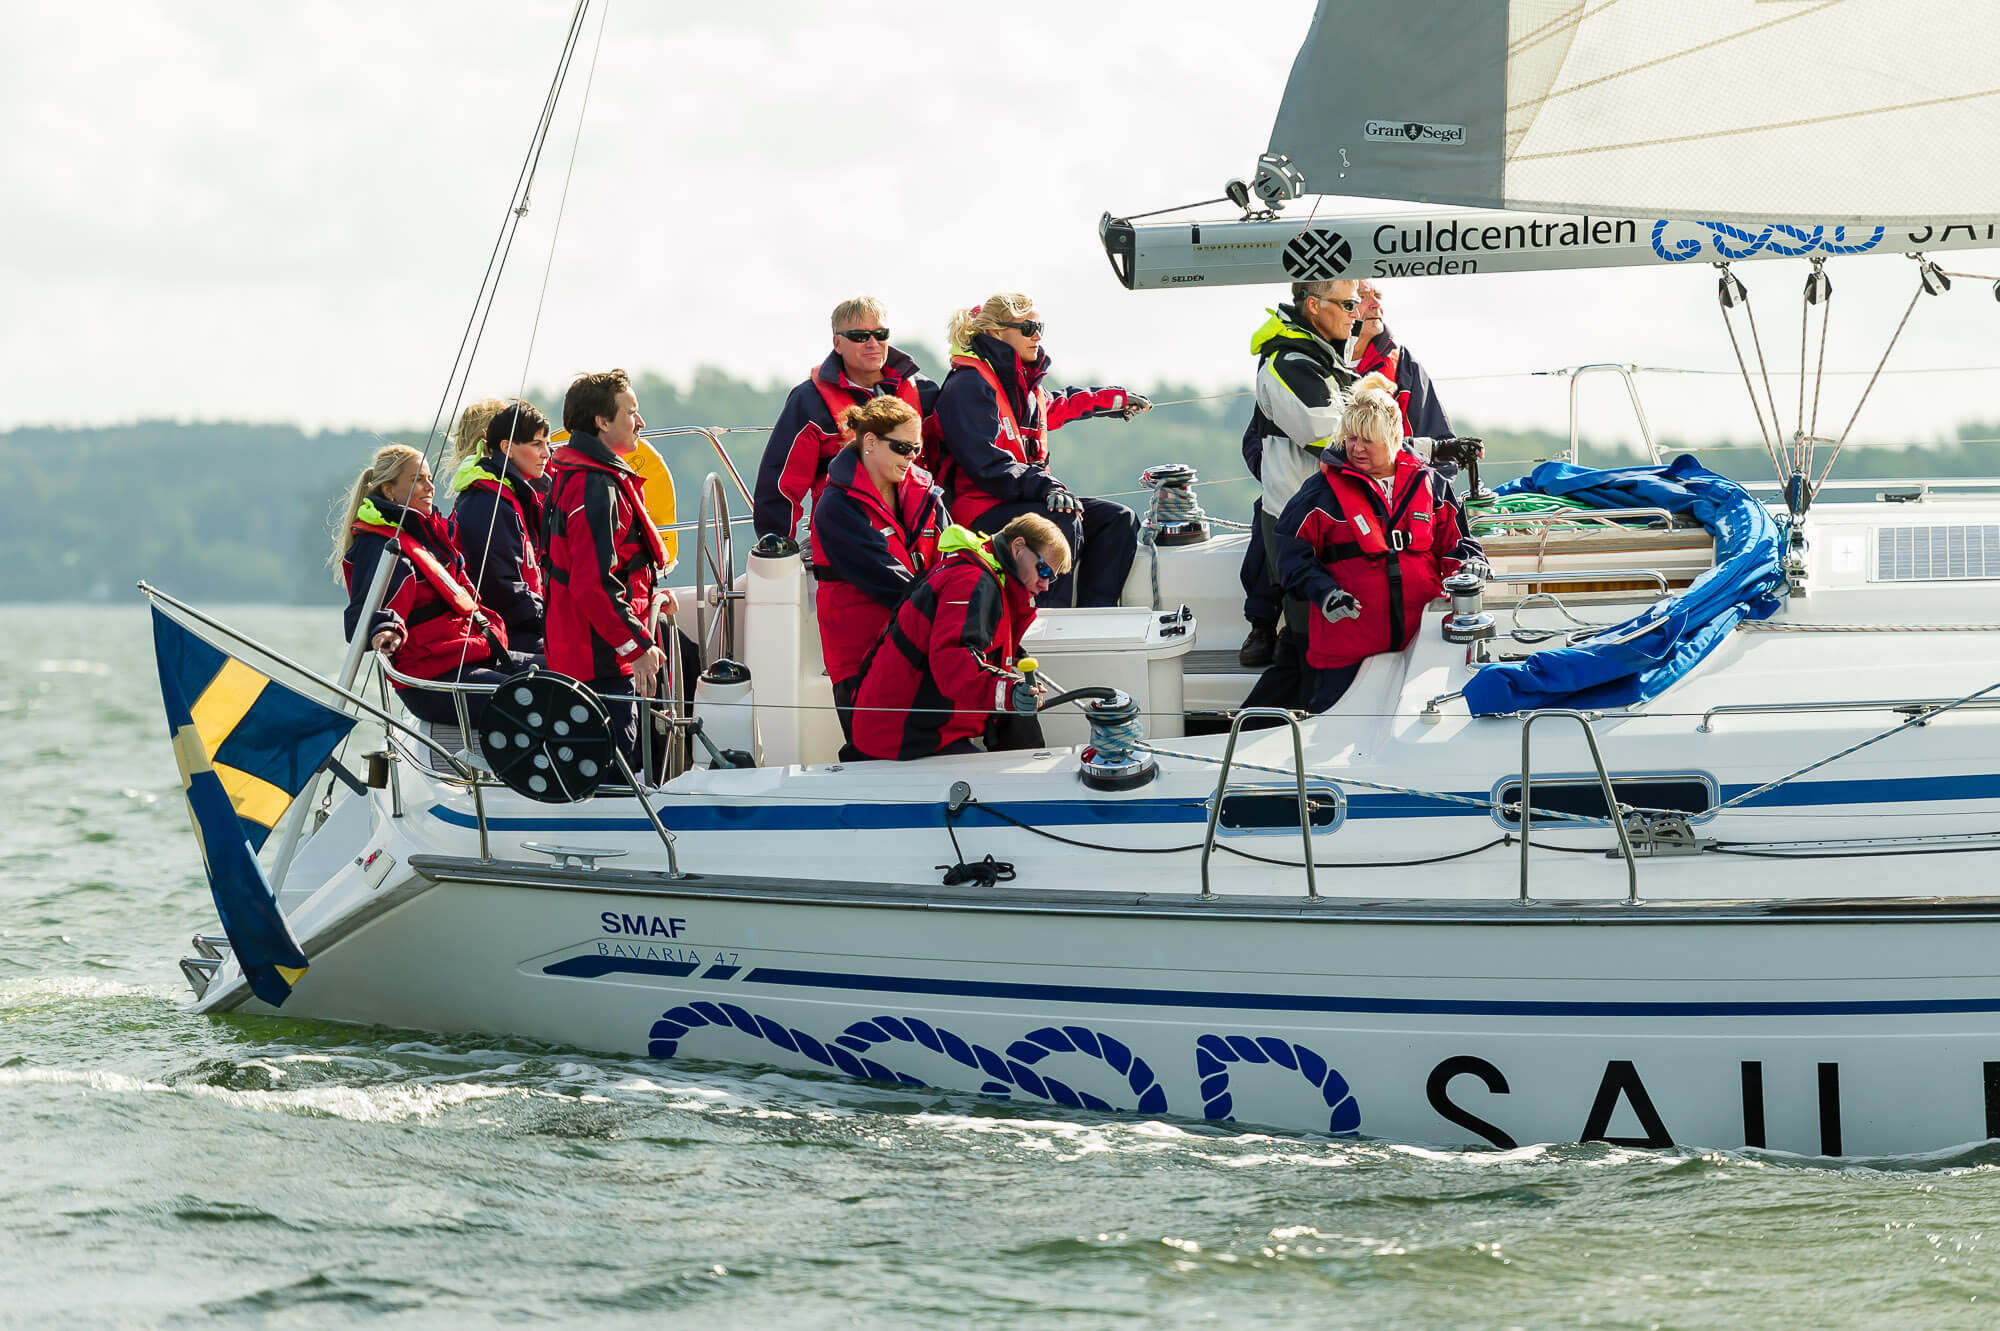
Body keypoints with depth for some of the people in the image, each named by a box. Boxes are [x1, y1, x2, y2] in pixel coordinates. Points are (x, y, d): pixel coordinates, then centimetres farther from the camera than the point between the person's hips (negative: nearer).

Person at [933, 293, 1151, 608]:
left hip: (1023, 499, 10)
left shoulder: (1027, 382, 18)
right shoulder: (969, 385, -12)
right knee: (1062, 522, -34)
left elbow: (1054, 408, 44)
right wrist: (1043, 487, -33)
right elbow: (985, 463, -23)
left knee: (1118, 519, -2)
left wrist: (1114, 400, 49)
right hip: (982, 509, -10)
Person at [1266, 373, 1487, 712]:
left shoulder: (1428, 484, 8)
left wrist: (1467, 562, -6)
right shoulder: (1324, 490, -1)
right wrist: (1322, 592, -14)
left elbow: (1453, 539, 17)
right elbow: (1291, 547, 0)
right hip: (1347, 643, -2)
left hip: (1420, 633, 2)